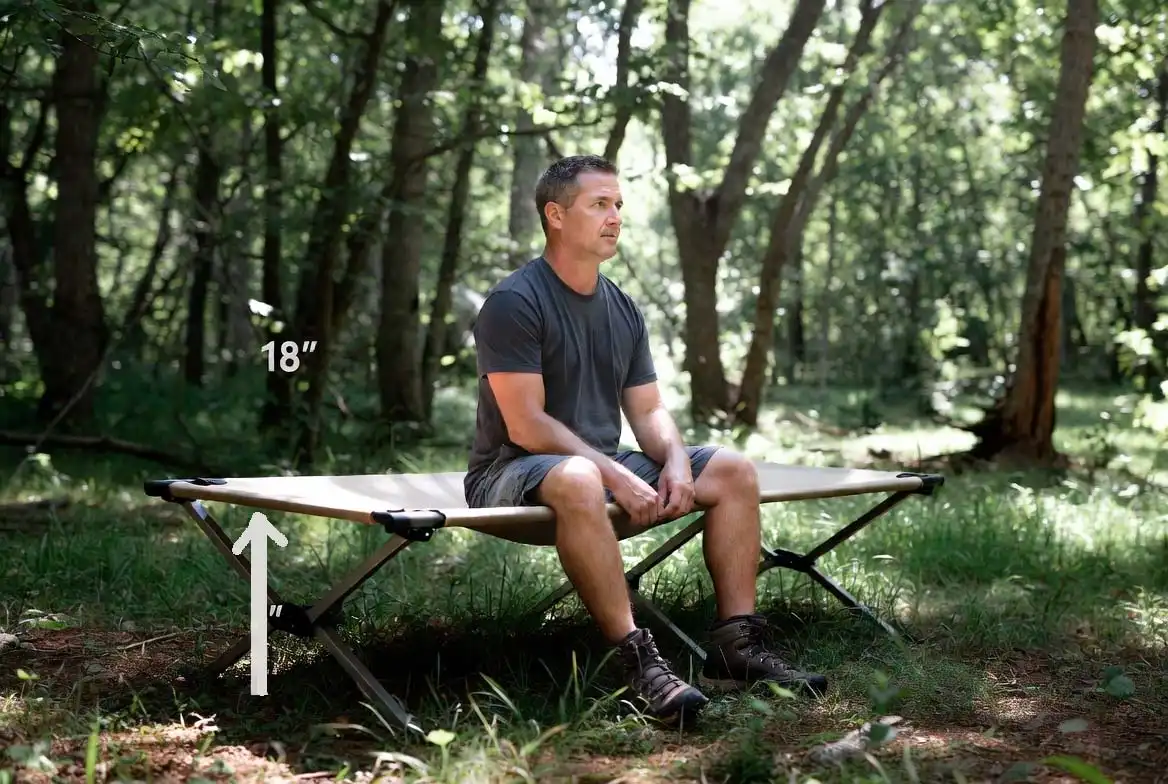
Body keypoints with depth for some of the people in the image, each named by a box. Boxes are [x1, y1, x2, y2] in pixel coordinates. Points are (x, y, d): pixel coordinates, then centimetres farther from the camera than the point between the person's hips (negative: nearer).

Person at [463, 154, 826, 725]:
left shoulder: (622, 309, 12)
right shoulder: (514, 303, -12)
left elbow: (648, 411, 10)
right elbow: (526, 426, -19)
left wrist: (676, 462, -12)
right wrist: (616, 475, -25)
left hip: (605, 464, 8)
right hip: (515, 473, -8)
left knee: (733, 471, -6)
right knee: (578, 481, -42)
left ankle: (735, 647, -10)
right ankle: (637, 659, -39)